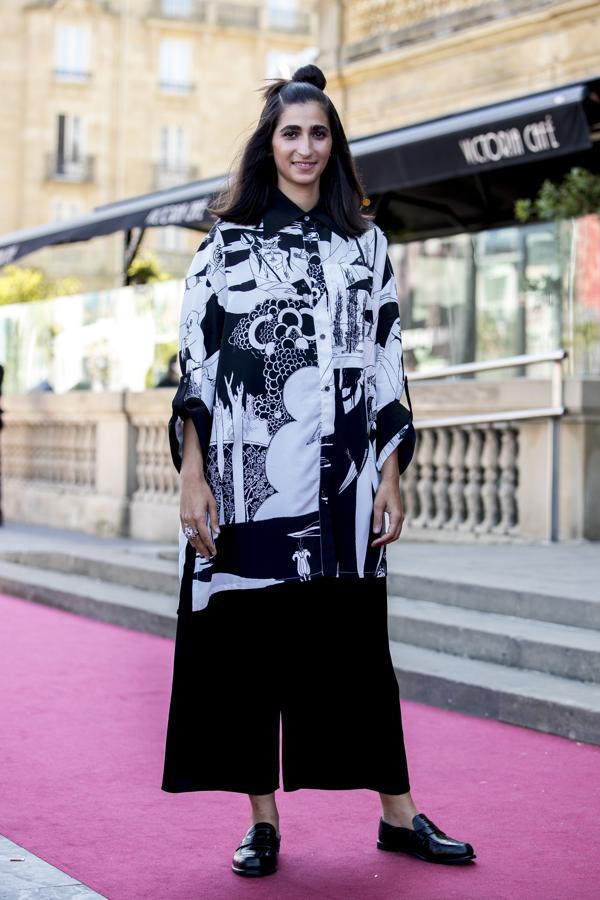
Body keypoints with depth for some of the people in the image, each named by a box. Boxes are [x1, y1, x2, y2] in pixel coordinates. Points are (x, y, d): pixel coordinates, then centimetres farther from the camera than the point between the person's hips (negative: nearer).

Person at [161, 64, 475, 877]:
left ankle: (398, 815, 13)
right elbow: (193, 360, 1)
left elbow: (389, 362, 9)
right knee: (248, 640, 1)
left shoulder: (366, 244, 12)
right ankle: (263, 820, 12)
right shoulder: (227, 242, 6)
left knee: (354, 639, 5)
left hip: (340, 479, 1)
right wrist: (192, 475, -8)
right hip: (246, 474, -1)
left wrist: (390, 474, 2)